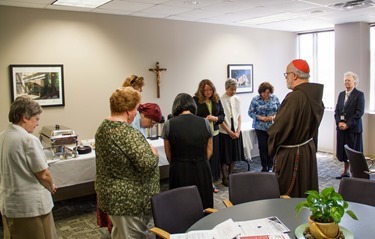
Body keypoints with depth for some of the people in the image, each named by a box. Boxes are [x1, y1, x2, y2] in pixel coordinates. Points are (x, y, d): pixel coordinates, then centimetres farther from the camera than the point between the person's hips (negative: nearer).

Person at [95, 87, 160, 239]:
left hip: (111, 193, 10)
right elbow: (147, 163, -29)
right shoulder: (127, 133, -25)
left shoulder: (103, 127, 5)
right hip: (128, 199, -10)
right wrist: (153, 152, -9)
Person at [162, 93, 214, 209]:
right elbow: (209, 151, 4)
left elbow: (168, 154, 0)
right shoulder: (205, 122, -2)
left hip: (179, 172, -1)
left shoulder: (169, 124, -6)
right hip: (202, 171, 1)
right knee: (203, 205, 13)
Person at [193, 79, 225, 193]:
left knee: (214, 157, 9)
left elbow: (222, 115, 10)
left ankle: (211, 182, 24)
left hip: (214, 133, 5)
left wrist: (216, 118, -11)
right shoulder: (195, 100, -7)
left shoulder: (217, 100, 6)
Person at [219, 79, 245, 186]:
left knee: (234, 155, 13)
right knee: (225, 157, 3)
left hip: (236, 132, 5)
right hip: (224, 132, -5)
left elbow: (239, 116, 8)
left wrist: (238, 130, -2)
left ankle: (231, 176, 28)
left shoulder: (236, 99, 5)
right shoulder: (221, 100, -11)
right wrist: (229, 132, -11)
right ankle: (225, 178, 17)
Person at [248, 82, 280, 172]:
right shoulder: (255, 100, -5)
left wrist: (274, 116, -13)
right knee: (263, 146, 0)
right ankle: (264, 167, 13)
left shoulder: (275, 98, 1)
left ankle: (270, 166, 16)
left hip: (272, 126, 1)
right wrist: (261, 118, -15)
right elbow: (250, 112, -4)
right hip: (260, 127, -1)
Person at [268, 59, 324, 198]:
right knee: (305, 195, 21)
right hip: (309, 152, 8)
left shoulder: (294, 98, -25)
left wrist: (272, 149, -4)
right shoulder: (315, 95, 1)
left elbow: (278, 129, -22)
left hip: (290, 156, -8)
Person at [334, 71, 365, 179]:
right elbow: (337, 110, 10)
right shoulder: (341, 94, 12)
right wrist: (339, 122, -6)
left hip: (353, 128, -5)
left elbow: (359, 112, -12)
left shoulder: (359, 94, -6)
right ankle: (345, 172, 23)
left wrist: (348, 124, -16)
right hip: (341, 128, 6)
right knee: (344, 151, 11)